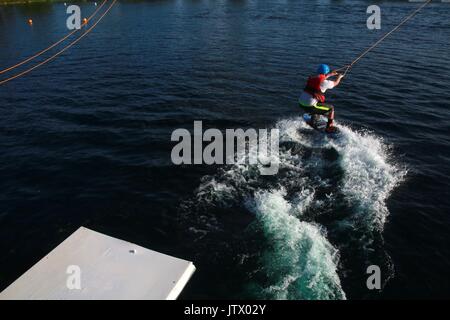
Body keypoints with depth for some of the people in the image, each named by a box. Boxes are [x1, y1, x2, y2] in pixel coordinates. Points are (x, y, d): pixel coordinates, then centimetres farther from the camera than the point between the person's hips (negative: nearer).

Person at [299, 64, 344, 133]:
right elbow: (335, 83, 11)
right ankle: (329, 127, 21)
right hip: (310, 106, -7)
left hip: (301, 103, 7)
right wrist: (339, 77, 33)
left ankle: (312, 122, 47)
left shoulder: (312, 78, 10)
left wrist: (331, 74, 47)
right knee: (331, 108, 13)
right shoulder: (324, 82, -9)